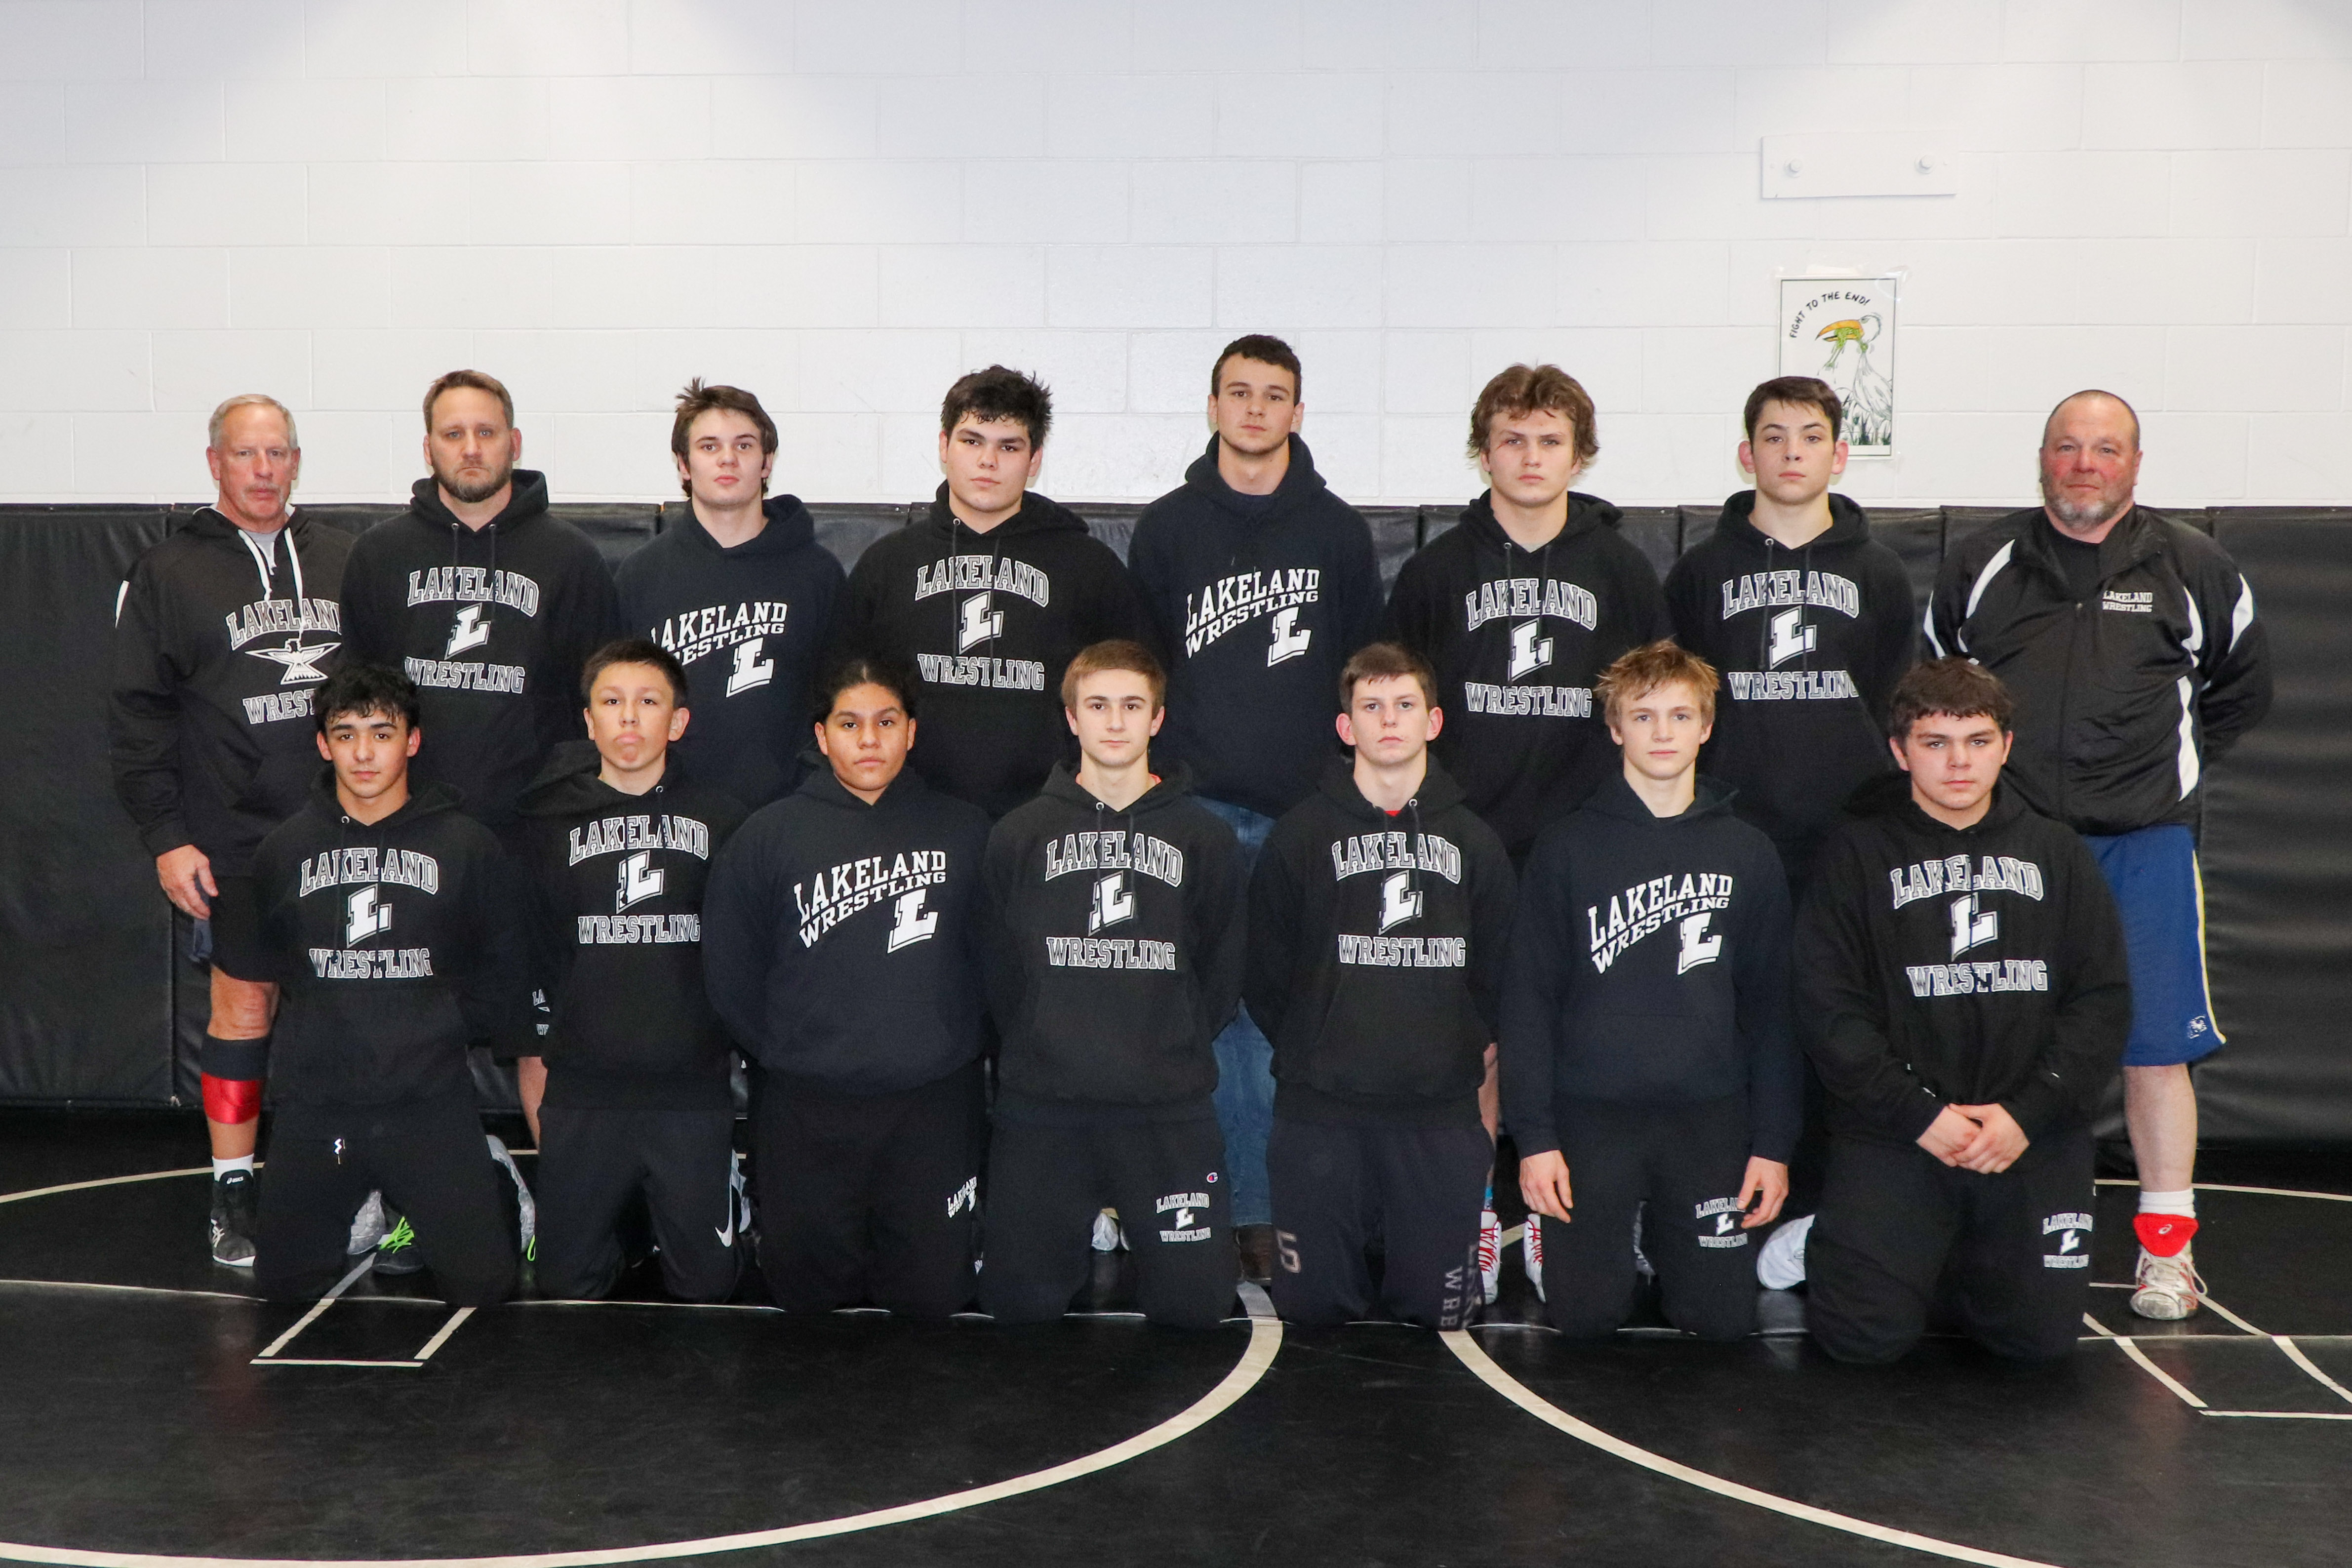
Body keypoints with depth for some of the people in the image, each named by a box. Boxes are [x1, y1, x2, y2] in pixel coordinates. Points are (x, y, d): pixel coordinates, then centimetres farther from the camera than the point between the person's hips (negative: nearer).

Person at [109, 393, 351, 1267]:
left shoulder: (346, 562, 11)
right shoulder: (170, 573, 2)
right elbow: (139, 718, 0)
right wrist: (166, 838, -6)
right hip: (236, 842, -2)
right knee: (244, 1006, 3)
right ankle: (233, 1193, 15)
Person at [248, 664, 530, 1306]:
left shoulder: (467, 845, -1)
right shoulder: (284, 849, 5)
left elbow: (502, 977, 6)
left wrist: (438, 1030, 0)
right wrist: (328, 1028, 10)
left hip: (431, 1100, -2)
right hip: (314, 1102, 2)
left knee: (481, 1283, -7)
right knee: (284, 1281, 5)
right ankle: (364, 1205, 34)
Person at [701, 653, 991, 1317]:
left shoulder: (964, 830, 1)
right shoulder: (769, 835, -2)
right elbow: (728, 970, 2)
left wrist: (954, 1043, 1)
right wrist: (788, 1052, 3)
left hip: (935, 1098, 1)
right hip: (806, 1105, 0)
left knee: (935, 1293, 5)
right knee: (803, 1290, 8)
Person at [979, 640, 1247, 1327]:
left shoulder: (1205, 838, 4)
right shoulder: (1019, 836, 5)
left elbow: (1222, 973, 8)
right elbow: (1000, 970, 6)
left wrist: (1174, 1052, 3)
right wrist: (1043, 1051, 2)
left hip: (1169, 1108, 0)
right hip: (1043, 1105, 0)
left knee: (1195, 1303, -2)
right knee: (1017, 1299, 0)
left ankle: (1141, 1225, 29)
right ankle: (1082, 1225, 31)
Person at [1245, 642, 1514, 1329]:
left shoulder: (1474, 842, 10)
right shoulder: (1300, 835, 3)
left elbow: (1497, 983, 14)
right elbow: (1264, 978, 7)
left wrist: (1483, 1092, 10)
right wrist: (1315, 1055, 6)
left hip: (1442, 1116, 1)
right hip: (1319, 1115, -1)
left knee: (1441, 1311, 2)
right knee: (1312, 1310, 2)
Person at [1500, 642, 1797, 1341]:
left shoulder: (1748, 854, 6)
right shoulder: (1567, 849, 0)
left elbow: (1769, 1008, 8)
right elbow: (1528, 1000, -1)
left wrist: (1773, 1142, 2)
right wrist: (1534, 1134, -7)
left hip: (1709, 1117, 2)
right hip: (1592, 1113, -1)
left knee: (1723, 1318, -2)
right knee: (1587, 1316, -4)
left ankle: (1662, 1236, 28)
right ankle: (1619, 1236, 28)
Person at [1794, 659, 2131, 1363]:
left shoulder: (2057, 855, 9)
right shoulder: (1858, 855, 0)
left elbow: (2103, 1000, 4)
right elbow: (1829, 1008, -5)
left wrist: (2028, 1112, -9)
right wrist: (1920, 1115, -13)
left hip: (2034, 1131, 3)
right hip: (1893, 1132, -2)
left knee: (2044, 1331, -5)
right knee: (1866, 1333, -11)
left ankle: (1954, 1263, 25)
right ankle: (1847, 1250, 23)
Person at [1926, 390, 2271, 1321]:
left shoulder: (2191, 571, 6)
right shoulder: (1981, 566, 7)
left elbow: (2243, 687, 19)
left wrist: (2176, 762, 12)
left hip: (2143, 842, -1)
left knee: (2153, 1044, -2)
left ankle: (2166, 1245, 9)